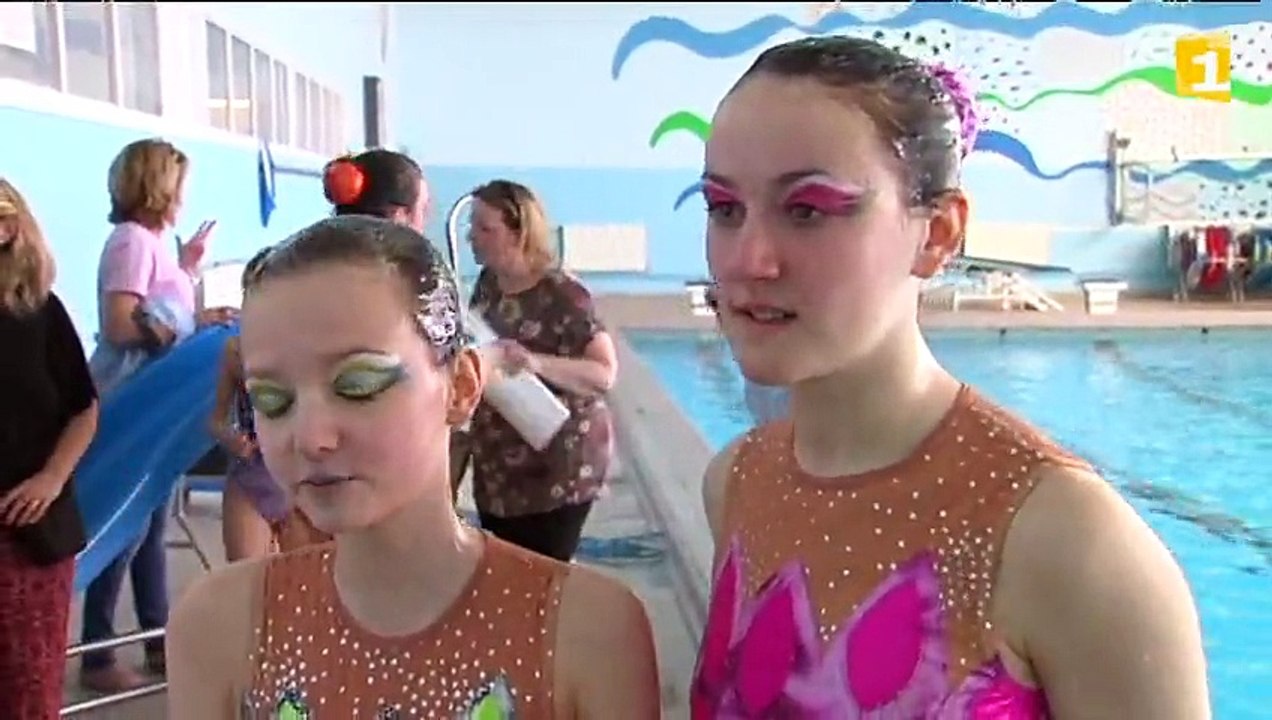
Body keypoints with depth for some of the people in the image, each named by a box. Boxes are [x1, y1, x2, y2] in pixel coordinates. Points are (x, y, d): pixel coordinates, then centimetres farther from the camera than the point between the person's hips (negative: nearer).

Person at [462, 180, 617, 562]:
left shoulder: (562, 295, -18)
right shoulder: (487, 283, 4)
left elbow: (605, 373, -22)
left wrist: (537, 363, -34)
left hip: (557, 470, -7)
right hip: (496, 466, 7)